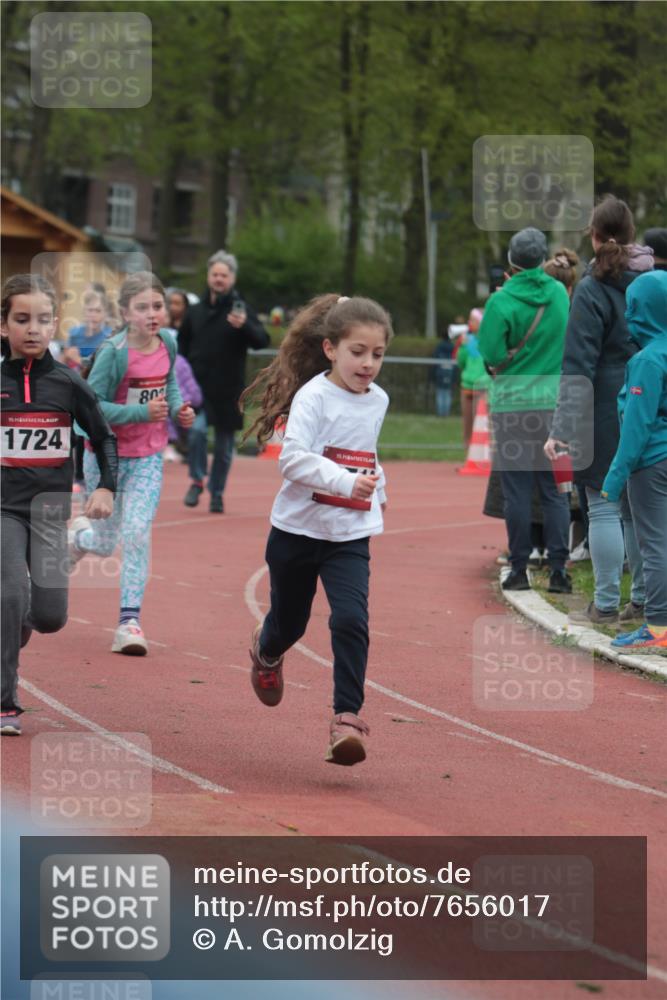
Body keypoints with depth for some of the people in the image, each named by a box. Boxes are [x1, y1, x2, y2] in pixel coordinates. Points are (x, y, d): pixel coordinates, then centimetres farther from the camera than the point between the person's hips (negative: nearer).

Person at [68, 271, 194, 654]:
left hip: (148, 457, 3)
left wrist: (178, 408, -2)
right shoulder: (114, 352, -20)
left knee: (137, 532, -14)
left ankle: (130, 620, -9)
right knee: (106, 543, 9)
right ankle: (79, 534, 48)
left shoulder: (168, 343, -3)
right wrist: (141, 412, -28)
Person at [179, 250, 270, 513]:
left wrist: (245, 326, -33)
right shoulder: (196, 312, 8)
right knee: (197, 429, -21)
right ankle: (197, 480, -3)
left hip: (227, 391, -1)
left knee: (224, 446, 7)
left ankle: (217, 494, 22)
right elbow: (182, 346, 20)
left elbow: (262, 341, -14)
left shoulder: (240, 309, -3)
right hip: (198, 386, 1)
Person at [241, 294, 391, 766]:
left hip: (350, 536, 3)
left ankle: (347, 717, -16)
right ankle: (266, 652, 51)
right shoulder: (314, 397, -16)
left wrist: (377, 491, 31)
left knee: (351, 620, -17)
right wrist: (345, 483, -37)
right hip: (298, 530, -3)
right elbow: (293, 458, -28)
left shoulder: (378, 401, 5)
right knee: (289, 622, 16)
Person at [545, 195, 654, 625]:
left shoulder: (593, 290, -10)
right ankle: (643, 600, 14)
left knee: (604, 506, 0)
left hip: (606, 413, -5)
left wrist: (563, 428, -12)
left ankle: (606, 603, 1)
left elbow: (578, 368, -13)